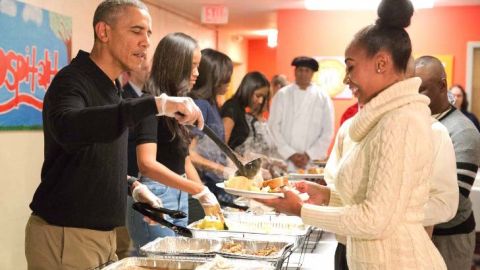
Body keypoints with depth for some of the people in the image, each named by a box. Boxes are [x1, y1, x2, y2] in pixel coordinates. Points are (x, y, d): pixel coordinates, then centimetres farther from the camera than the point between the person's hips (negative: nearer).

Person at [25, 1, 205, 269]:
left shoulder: (110, 88, 13)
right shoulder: (72, 81, -15)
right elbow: (67, 128, -39)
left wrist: (133, 186, 7)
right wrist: (156, 103, -43)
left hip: (102, 234, 8)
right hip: (64, 236, -8)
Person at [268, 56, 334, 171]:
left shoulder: (323, 98, 5)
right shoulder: (282, 95, 4)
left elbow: (327, 132, 3)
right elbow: (273, 127, 0)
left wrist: (309, 155, -6)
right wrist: (290, 154, -7)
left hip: (311, 163, 0)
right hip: (284, 162, 0)